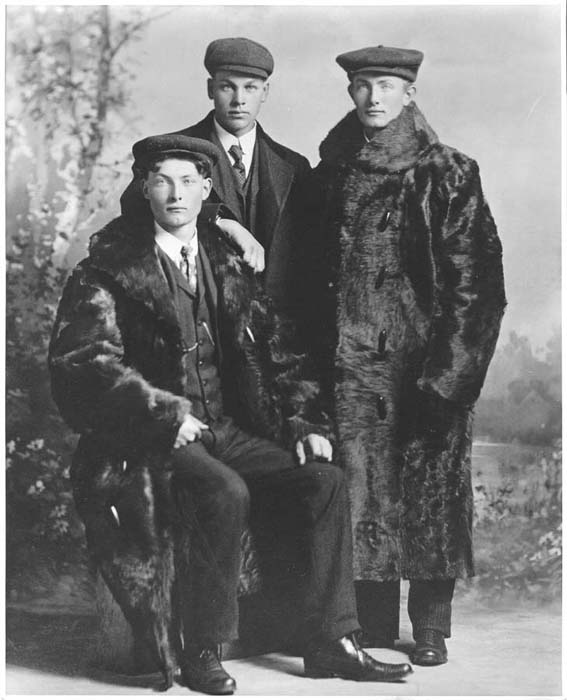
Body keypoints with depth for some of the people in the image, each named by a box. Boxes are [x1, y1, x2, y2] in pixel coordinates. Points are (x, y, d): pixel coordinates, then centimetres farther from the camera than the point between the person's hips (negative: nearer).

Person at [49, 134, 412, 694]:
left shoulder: (227, 265, 15)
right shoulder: (111, 270, -2)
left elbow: (271, 350, 16)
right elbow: (82, 360, -13)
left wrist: (298, 422, 2)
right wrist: (166, 412, -22)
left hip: (228, 432, 6)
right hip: (147, 441, -5)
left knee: (323, 481, -14)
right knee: (224, 494, -32)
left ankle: (331, 643, -7)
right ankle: (199, 653, -16)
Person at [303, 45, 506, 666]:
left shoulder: (448, 174, 1)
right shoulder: (330, 174, 10)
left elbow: (475, 273, -3)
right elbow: (314, 273, 12)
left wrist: (451, 363, -10)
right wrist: (321, 353, 5)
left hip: (429, 354, -2)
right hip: (354, 358, 2)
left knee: (432, 484, 1)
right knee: (363, 485, 1)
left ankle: (431, 628, 13)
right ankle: (373, 629, 12)